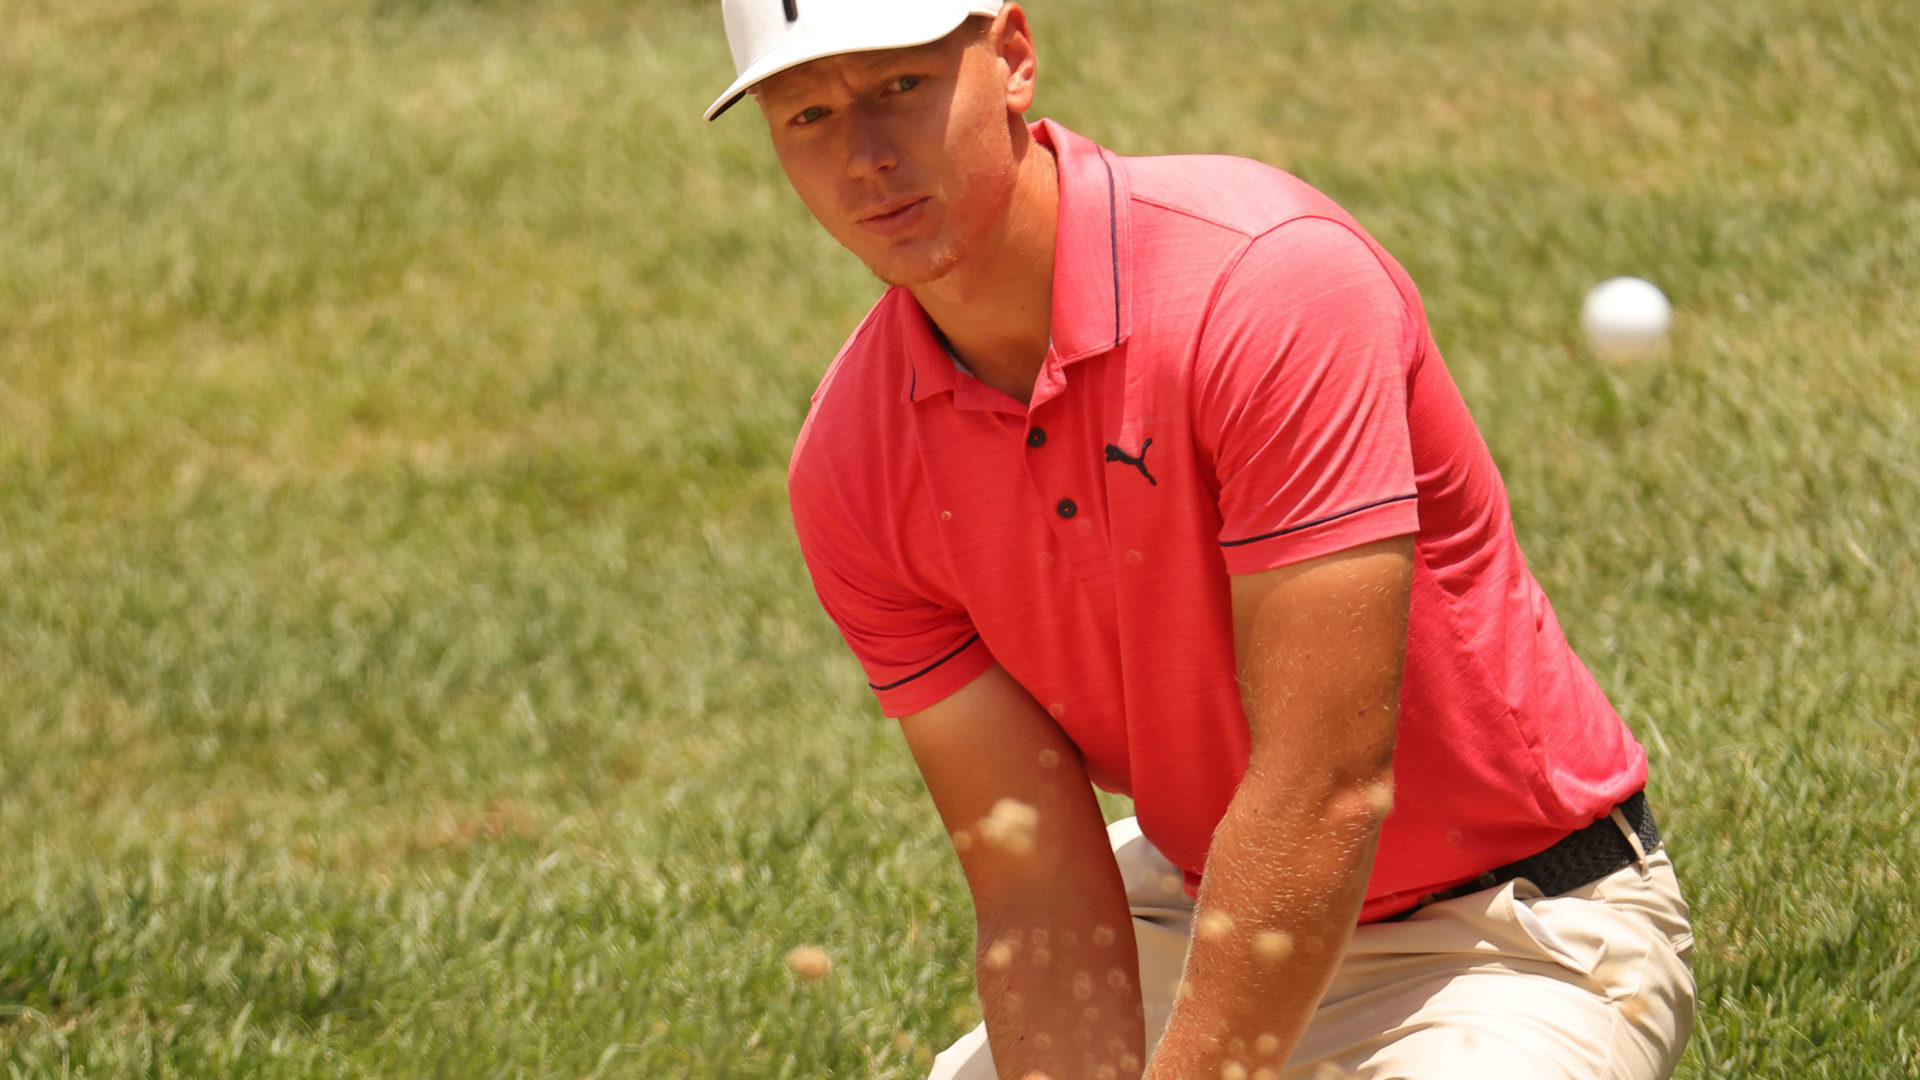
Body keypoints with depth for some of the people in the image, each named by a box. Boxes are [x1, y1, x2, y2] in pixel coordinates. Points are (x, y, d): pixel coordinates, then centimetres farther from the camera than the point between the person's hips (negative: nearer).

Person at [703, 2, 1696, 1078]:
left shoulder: (1268, 278, -27)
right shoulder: (850, 470, -8)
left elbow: (1324, 788, -30)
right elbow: (1037, 891, -11)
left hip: (1515, 939, -6)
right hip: (1207, 915, 6)